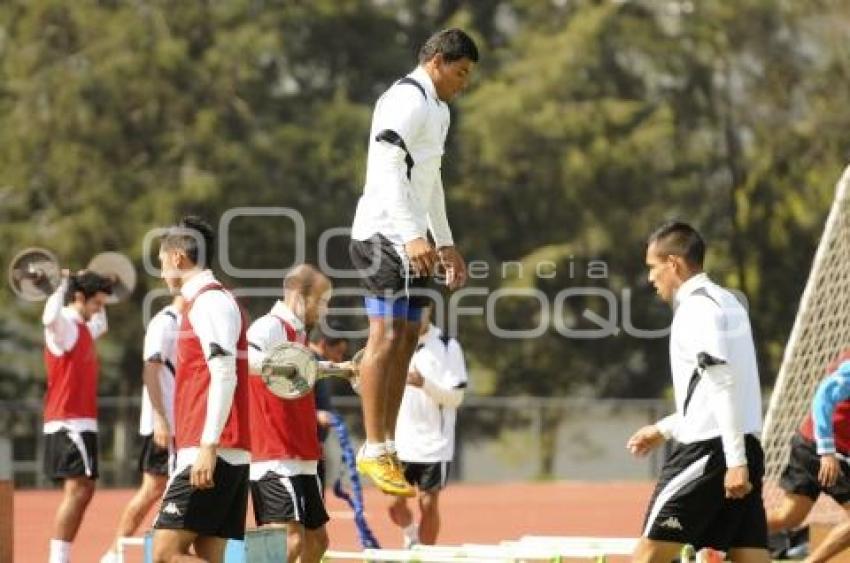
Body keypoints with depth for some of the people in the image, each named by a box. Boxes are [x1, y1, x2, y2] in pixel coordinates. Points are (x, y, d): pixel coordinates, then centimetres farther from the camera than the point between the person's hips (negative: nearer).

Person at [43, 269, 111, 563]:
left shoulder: (83, 328, 18)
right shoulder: (64, 324, -10)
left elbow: (101, 325, 42)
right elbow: (50, 317, -35)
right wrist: (62, 286, -22)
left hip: (80, 423, 10)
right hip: (69, 424, -10)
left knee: (81, 490, 9)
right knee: (78, 489, -17)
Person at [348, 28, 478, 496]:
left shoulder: (437, 109, 21)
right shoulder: (408, 100, -13)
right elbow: (388, 170, -23)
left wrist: (445, 243, 29)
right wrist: (412, 236, -31)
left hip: (409, 241, 10)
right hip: (385, 234, -10)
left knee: (406, 337, 9)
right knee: (386, 335, -13)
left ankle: (386, 448, 13)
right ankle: (374, 451, -13)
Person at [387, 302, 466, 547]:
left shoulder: (446, 346, -6)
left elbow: (455, 397, -12)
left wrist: (425, 384, -27)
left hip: (434, 443, -3)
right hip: (400, 442, 3)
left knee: (428, 503, 3)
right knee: (396, 504, 3)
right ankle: (411, 537, 34)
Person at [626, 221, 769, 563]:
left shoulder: (697, 308, -10)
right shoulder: (725, 302, 20)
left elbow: (725, 385, -18)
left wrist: (735, 460, -22)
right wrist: (665, 429, 31)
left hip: (709, 450, -9)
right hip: (740, 448, 9)